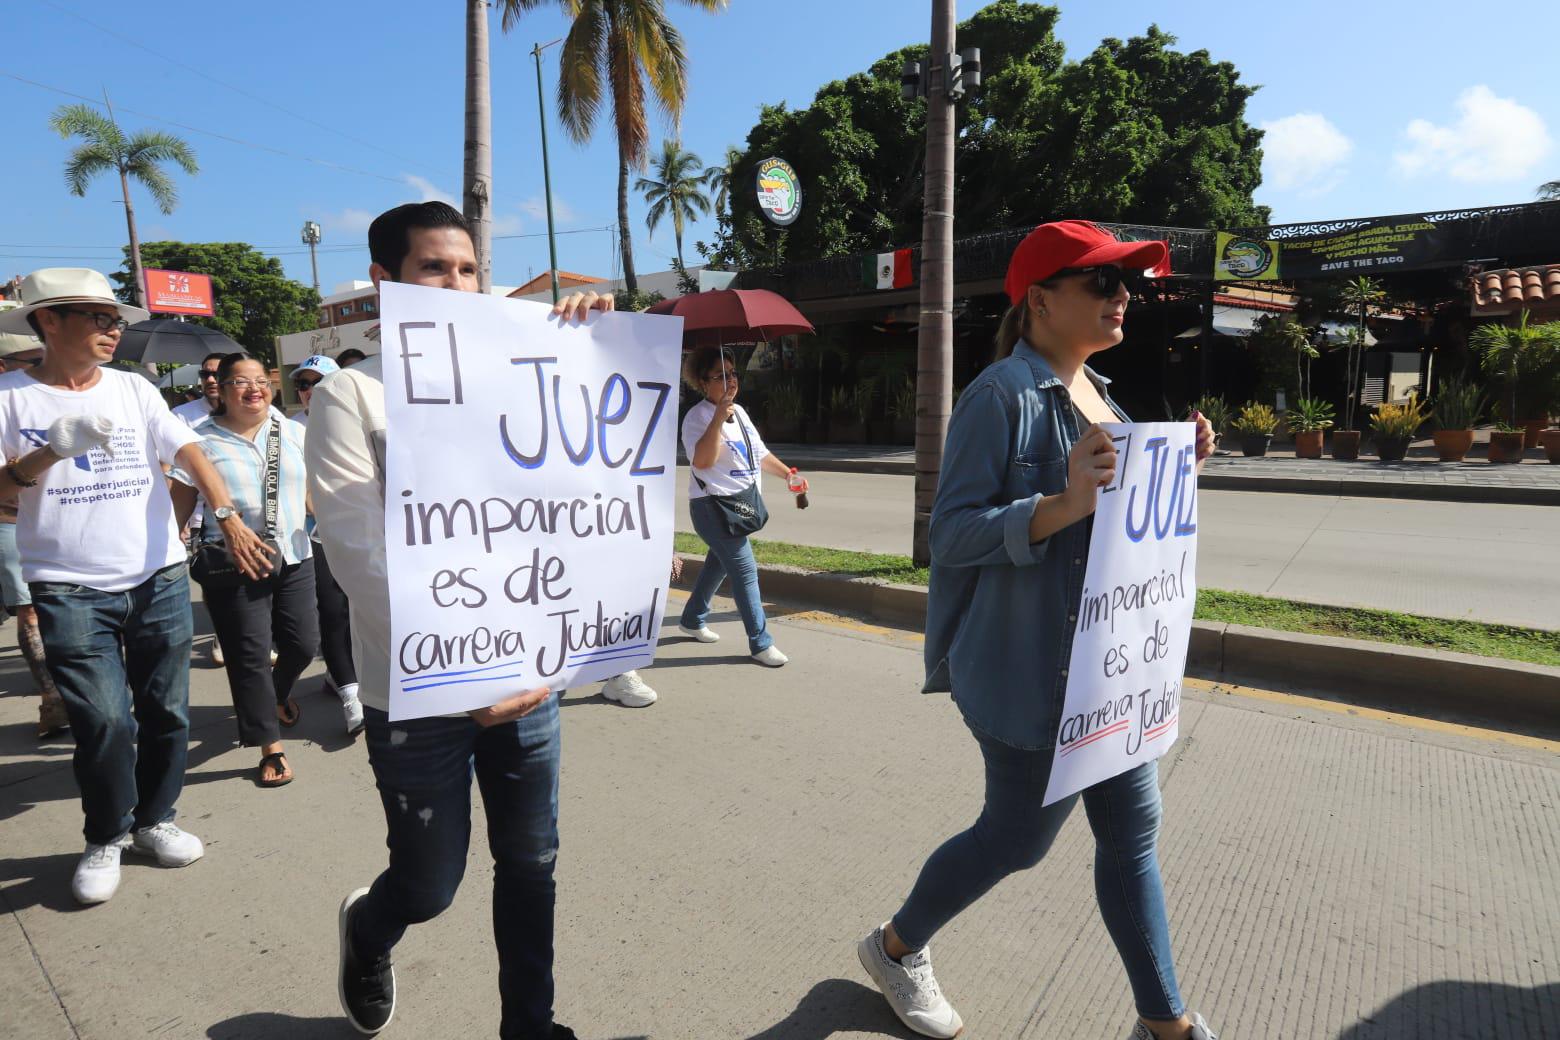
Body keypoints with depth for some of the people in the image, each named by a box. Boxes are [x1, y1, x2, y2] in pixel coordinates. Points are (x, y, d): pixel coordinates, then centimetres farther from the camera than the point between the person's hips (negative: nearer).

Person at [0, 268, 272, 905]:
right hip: (69, 589, -3)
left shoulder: (133, 388, 6)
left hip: (159, 577, 3)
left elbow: (188, 452, -6)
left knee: (166, 712, 9)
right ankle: (105, 839, 18)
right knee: (104, 721, -7)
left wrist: (227, 517, -21)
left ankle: (153, 820, 30)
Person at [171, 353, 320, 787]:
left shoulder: (293, 433, 8)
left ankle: (277, 695, 44)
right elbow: (180, 505, 0)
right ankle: (271, 747, 11)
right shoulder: (202, 441, -2)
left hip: (293, 559, 4)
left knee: (303, 643, 10)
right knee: (249, 655, 1)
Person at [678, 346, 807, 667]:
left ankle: (693, 619, 39)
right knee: (744, 569, -10)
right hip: (713, 506, -9)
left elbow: (759, 452, 23)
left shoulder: (739, 411, 13)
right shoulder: (698, 417, -15)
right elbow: (702, 460, -31)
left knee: (719, 562, 19)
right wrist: (718, 418, -35)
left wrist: (788, 474, 17)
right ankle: (760, 643, -3)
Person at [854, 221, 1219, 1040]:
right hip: (1030, 666, -8)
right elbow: (952, 534, -20)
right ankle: (895, 948, 33)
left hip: (1110, 660, 8)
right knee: (1019, 834, 7)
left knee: (1133, 829, 15)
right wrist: (1063, 504, -32)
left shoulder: (1096, 393, 11)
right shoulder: (1001, 395, -16)